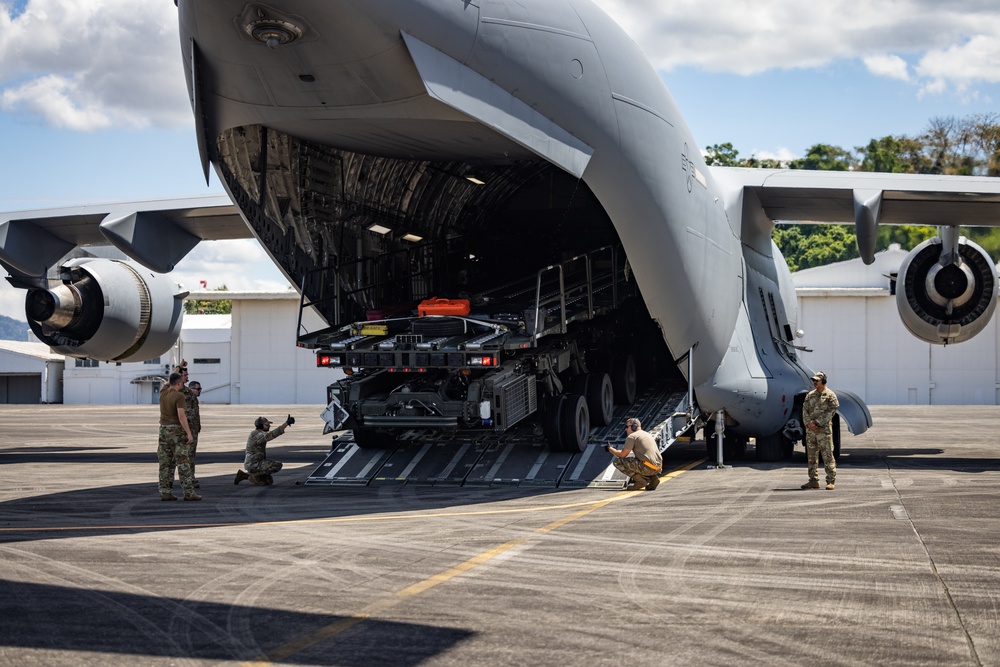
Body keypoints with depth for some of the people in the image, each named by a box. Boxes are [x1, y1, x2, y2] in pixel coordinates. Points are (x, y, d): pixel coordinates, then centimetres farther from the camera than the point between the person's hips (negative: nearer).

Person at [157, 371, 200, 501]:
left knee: (165, 463, 6)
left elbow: (168, 384, 30)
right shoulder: (179, 396, -15)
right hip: (177, 431, -7)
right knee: (183, 462, -5)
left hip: (163, 430, 7)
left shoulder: (163, 393, 5)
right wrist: (189, 434, -22)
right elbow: (181, 416, -23)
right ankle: (189, 492, -6)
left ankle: (165, 492, 3)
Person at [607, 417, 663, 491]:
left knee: (617, 461, -1)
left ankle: (640, 480, -6)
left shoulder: (632, 436, -1)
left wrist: (610, 449, 15)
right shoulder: (648, 435, 24)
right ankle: (652, 477, 10)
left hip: (648, 467, -8)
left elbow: (623, 455, -1)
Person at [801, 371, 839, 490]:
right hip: (810, 430, 6)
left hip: (824, 430, -6)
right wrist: (809, 422, -9)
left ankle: (831, 481, -4)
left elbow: (831, 412, -9)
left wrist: (818, 423, -15)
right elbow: (805, 410, 9)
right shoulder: (810, 395, 15)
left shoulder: (830, 395, -2)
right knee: (811, 456, 7)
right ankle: (813, 481, 13)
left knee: (827, 456, -6)